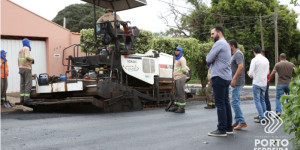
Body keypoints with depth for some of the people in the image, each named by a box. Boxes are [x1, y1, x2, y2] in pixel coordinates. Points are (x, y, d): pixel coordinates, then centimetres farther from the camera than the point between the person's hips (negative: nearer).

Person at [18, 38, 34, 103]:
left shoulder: (20, 50, 19)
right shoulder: (26, 48, -7)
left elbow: (19, 61, 18)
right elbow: (27, 57, -24)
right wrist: (32, 59, -4)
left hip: (21, 68, 8)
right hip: (27, 68, -8)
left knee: (22, 84, 5)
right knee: (28, 83, -8)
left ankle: (22, 98, 1)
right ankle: (26, 98, -13)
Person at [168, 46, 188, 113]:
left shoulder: (182, 59, -10)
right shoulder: (177, 59, 20)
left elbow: (184, 69, -18)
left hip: (181, 78, -9)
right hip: (176, 78, 9)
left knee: (181, 93, -9)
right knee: (176, 93, 11)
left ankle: (182, 108, -7)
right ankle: (176, 107, 17)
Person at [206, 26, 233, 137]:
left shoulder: (219, 43, -10)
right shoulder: (226, 44, 22)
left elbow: (208, 59, -13)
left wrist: (211, 59, 7)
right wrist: (214, 59, -3)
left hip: (219, 77, -10)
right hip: (226, 77, 10)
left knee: (220, 104, -8)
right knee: (226, 102, 11)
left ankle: (222, 129, -7)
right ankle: (229, 128, 14)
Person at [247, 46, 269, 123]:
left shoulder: (254, 60, -13)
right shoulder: (266, 60, 6)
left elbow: (251, 74, -14)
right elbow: (267, 72, 15)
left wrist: (249, 74, 8)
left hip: (256, 83, -6)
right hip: (264, 83, 6)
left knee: (257, 101, 1)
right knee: (262, 100, 16)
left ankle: (262, 118, -3)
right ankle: (264, 116, 18)